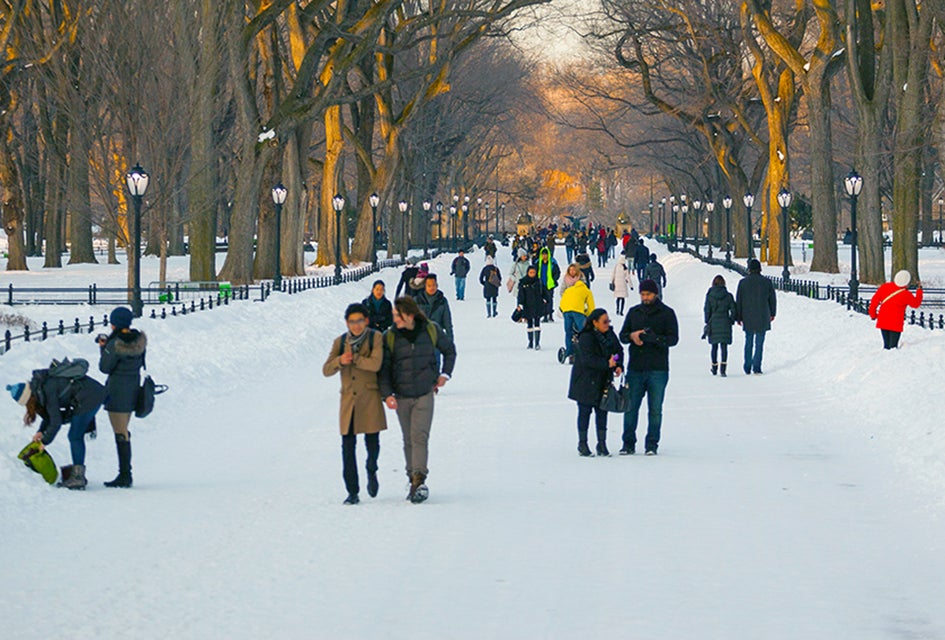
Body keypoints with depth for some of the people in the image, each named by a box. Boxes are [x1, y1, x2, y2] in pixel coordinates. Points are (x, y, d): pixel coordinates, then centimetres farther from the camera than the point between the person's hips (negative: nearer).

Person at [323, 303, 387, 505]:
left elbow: (375, 364, -15)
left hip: (370, 398, -2)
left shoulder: (376, 338, 0)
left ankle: (371, 471, 32)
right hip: (348, 399, 2)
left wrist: (352, 359, -9)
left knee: (372, 441, -2)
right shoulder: (340, 342, 9)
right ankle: (352, 492, 1)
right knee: (348, 445, -3)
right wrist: (340, 361, -14)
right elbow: (326, 370, 5)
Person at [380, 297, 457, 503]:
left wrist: (445, 374, 6)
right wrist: (387, 394, -14)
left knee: (419, 436, -15)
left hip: (425, 394, -2)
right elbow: (384, 368, -2)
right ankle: (413, 479, 16)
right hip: (401, 396, 2)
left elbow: (449, 350, 16)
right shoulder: (390, 337, -3)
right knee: (409, 440, 8)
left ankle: (419, 479, -22)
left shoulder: (431, 330, -3)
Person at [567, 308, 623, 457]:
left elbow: (618, 350, 11)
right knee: (585, 411, 3)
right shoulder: (586, 337, -19)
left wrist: (618, 366, -8)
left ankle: (602, 444, 15)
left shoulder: (609, 334, 5)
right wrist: (607, 364, -31)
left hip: (603, 382, 6)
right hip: (585, 382, -6)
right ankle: (582, 444, 13)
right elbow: (587, 359, -27)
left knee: (602, 411, 8)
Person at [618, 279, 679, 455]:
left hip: (658, 370, -3)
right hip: (635, 368, 3)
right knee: (630, 407, 1)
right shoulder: (634, 312, 13)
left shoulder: (667, 313, 3)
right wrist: (632, 336, -9)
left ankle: (651, 445, 8)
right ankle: (628, 443, 9)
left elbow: (673, 338, -4)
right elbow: (622, 335, 15)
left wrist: (655, 338, -22)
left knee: (655, 409, 1)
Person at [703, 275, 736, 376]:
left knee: (714, 346, 14)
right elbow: (733, 310, 1)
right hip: (725, 324, 0)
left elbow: (707, 311, -2)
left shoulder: (709, 296, -4)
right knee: (724, 346, -1)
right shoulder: (728, 296, -3)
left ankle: (714, 368, 24)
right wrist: (732, 321, 15)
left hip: (713, 323, 0)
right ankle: (723, 368, -15)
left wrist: (707, 323, 7)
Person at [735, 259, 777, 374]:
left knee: (748, 343, 13)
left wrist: (738, 317, 8)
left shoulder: (743, 282, -5)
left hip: (748, 318, 1)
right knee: (759, 343, 3)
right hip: (762, 318, -1)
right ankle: (756, 368, -3)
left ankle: (747, 369, 15)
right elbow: (772, 299, 5)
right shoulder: (767, 282, -5)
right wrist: (772, 313, 20)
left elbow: (738, 301, -1)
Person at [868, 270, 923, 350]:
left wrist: (873, 314, 15)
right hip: (895, 324, -4)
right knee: (893, 346, -1)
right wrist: (919, 290, 17)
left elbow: (874, 300, 3)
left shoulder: (885, 287, -1)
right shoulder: (906, 295, -11)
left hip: (882, 322, 4)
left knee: (886, 345, 14)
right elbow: (916, 304, 6)